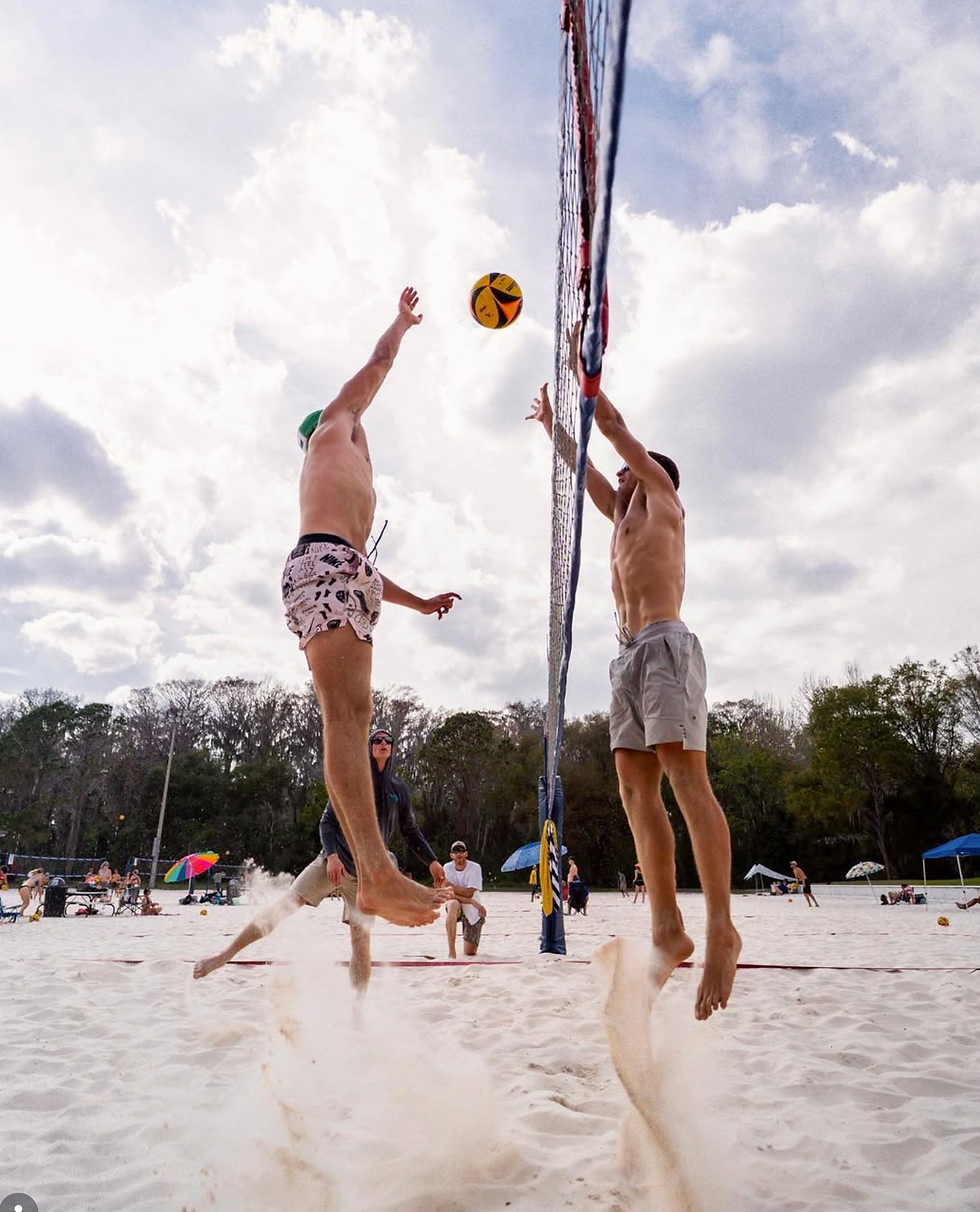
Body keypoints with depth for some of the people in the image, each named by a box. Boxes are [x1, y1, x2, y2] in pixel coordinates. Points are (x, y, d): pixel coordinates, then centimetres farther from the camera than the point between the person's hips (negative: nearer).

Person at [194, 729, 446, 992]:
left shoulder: (399, 789, 7)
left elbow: (411, 831, 15)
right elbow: (327, 822, 1)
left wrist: (432, 861, 5)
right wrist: (331, 855, -14)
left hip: (366, 873, 1)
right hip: (335, 862, -1)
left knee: (361, 940, -5)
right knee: (285, 903, -14)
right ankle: (224, 956, -4)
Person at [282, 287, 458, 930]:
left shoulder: (349, 482, 39)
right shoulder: (333, 427, 20)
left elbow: (357, 560, 38)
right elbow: (379, 362, 23)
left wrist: (418, 601, 38)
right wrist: (404, 320, 42)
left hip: (342, 575, 9)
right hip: (323, 567, -9)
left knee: (351, 720, -2)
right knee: (347, 716, -23)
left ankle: (374, 874, -5)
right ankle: (377, 873, -32)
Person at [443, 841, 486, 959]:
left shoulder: (475, 868, -15)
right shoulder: (447, 868, -12)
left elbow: (469, 893, -23)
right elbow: (449, 894, -19)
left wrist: (450, 886, -23)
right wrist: (473, 902, -28)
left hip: (472, 911, 0)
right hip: (456, 906, 0)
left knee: (470, 953, 3)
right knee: (453, 904, -39)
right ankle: (452, 952, -34)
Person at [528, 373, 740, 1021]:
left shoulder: (662, 497, 13)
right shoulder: (624, 518, 31)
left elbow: (615, 426, 12)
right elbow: (584, 469, 42)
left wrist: (583, 368, 22)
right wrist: (553, 425, 51)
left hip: (665, 645, -8)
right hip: (629, 657, 8)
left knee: (687, 778, -17)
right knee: (637, 790, -3)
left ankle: (722, 930, -19)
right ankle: (668, 929, -4)